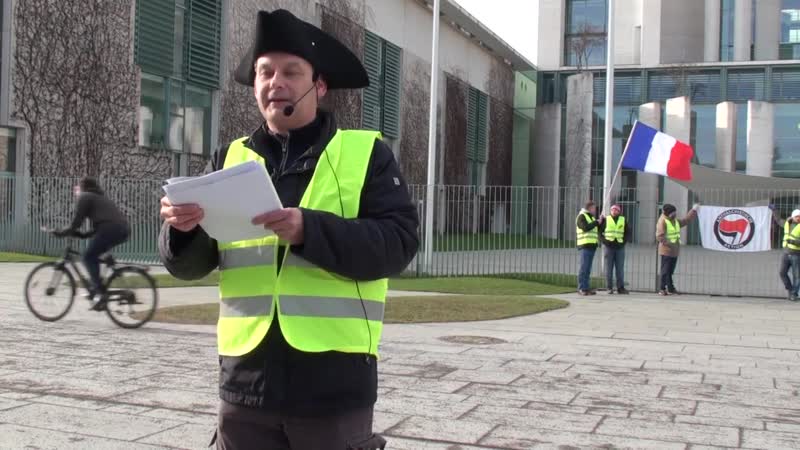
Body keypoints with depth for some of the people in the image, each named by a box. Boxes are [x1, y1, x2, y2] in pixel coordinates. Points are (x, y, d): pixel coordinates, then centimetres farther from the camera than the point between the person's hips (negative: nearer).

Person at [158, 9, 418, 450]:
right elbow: (190, 264, 7)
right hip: (246, 382, 3)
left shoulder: (367, 153, 2)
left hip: (334, 382, -3)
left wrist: (309, 230, -23)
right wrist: (182, 229, -15)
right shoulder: (229, 159, 10)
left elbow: (397, 242, -10)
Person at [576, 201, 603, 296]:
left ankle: (586, 288, 7)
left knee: (588, 268, 7)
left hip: (592, 246, 9)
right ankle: (582, 288, -9)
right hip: (585, 245, -9)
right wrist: (596, 222, -12)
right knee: (584, 267, -10)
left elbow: (598, 229, 24)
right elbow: (585, 228, -20)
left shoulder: (591, 218, 23)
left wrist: (600, 221, 9)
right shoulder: (581, 216, -5)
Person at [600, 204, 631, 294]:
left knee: (620, 269, 4)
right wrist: (604, 240, -6)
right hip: (609, 247, -1)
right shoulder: (606, 220, 4)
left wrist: (624, 240, 0)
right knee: (609, 269, 0)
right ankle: (609, 288, 4)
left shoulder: (623, 220, 9)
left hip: (620, 247, 1)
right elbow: (600, 230, 5)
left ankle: (620, 287, 8)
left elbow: (628, 232, 13)